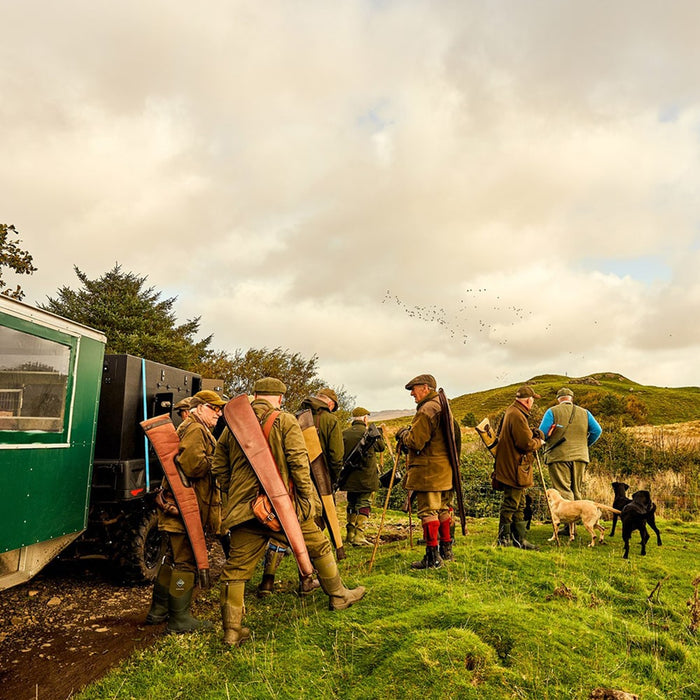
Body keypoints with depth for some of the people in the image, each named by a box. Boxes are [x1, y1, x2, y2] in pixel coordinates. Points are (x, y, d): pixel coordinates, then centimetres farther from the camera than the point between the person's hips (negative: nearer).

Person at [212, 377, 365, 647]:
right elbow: (298, 461, -13)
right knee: (318, 546, 17)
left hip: (243, 508, 3)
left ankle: (232, 631, 14)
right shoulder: (285, 421, -5)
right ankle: (338, 596, 32)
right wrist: (307, 497, -5)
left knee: (236, 568, 10)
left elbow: (219, 468, 13)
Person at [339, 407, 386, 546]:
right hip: (366, 478, -5)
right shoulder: (369, 433, -10)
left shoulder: (344, 434, 2)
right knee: (364, 506, 0)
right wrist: (378, 432, 17)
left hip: (349, 478, 5)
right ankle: (358, 537, -5)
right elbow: (382, 447, 6)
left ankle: (350, 535, 25)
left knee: (352, 505, 18)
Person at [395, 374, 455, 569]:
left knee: (428, 512, -4)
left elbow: (416, 442, -21)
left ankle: (432, 558, 1)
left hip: (428, 471, -10)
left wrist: (403, 434, -1)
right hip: (445, 470, 10)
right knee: (443, 509, 17)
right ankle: (446, 551, 28)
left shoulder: (426, 411, -17)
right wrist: (409, 434, 18)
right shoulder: (443, 407, 15)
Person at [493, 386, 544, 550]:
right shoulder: (517, 416, -21)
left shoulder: (511, 412, 14)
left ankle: (519, 539, 25)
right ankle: (503, 540, 7)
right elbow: (527, 444, -23)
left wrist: (533, 433, 4)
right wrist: (539, 442, -3)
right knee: (510, 505, -2)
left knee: (519, 506, 17)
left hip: (511, 467, 11)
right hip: (514, 468, -11)